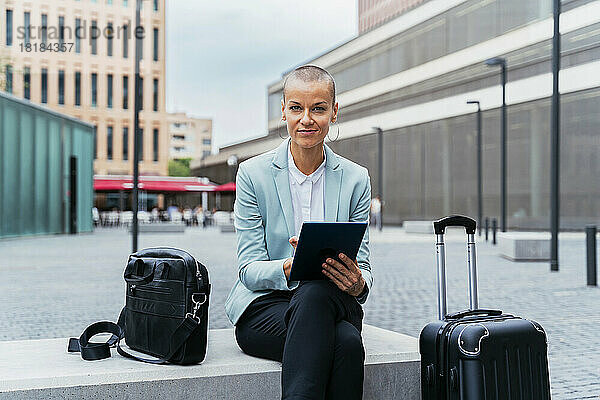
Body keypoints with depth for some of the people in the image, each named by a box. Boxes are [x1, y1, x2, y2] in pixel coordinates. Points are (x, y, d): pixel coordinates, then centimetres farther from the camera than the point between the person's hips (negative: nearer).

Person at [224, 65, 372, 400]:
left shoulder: (356, 179, 6)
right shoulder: (253, 174, 0)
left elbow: (363, 269, 4)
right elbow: (249, 269, -4)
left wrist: (358, 283, -22)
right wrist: (290, 268, -27)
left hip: (332, 304, 2)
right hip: (264, 306, -2)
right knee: (345, 341, -35)